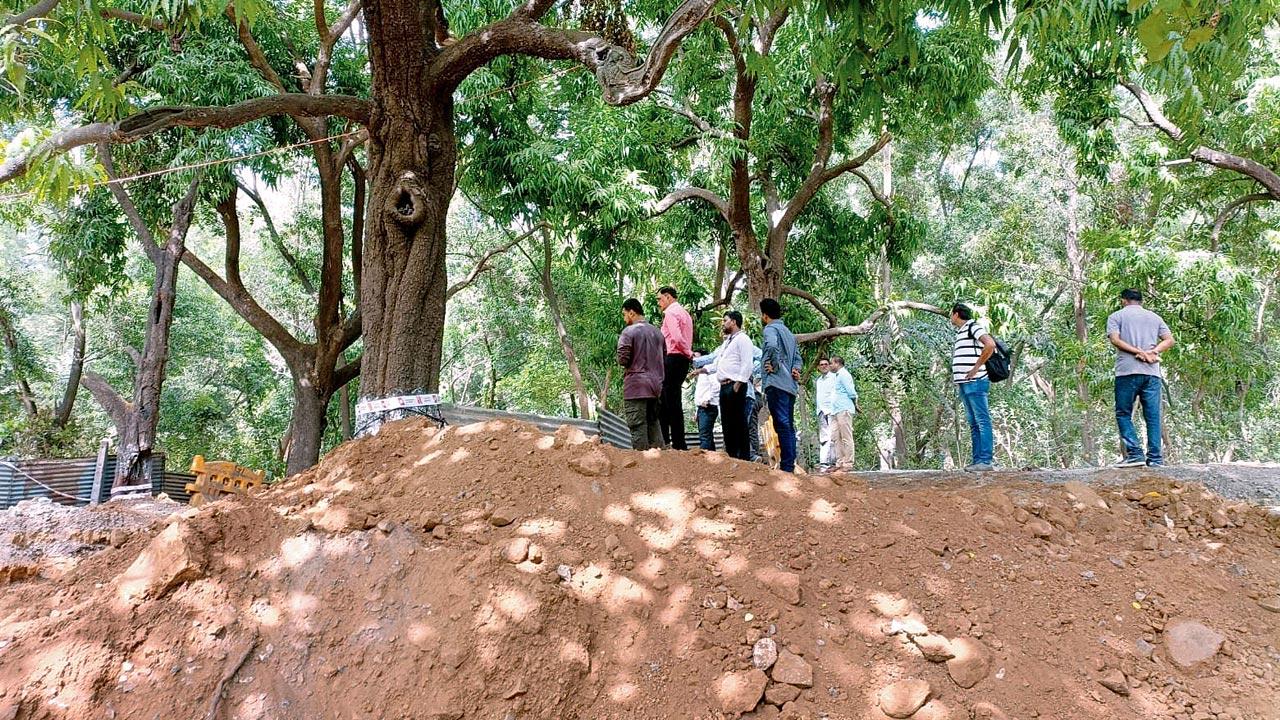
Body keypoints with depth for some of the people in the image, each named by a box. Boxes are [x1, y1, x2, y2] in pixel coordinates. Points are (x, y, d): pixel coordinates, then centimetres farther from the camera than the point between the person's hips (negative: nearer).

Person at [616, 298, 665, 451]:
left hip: (636, 386, -7)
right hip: (655, 385, 7)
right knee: (654, 424, 11)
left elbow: (622, 359, -12)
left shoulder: (629, 331, -8)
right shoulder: (657, 332, 13)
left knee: (638, 426, -5)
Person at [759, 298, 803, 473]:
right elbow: (798, 357, 24)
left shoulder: (770, 329, -4)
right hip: (791, 386, 9)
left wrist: (774, 365, -14)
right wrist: (796, 369, 6)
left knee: (782, 425, -12)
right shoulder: (788, 332, 25)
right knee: (788, 425, 10)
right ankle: (790, 465, 11)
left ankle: (786, 466, -14)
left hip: (777, 384, -9)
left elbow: (772, 346, -26)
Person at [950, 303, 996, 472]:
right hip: (964, 384, 10)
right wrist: (956, 377, 18)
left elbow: (990, 344, -22)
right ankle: (977, 460, 10)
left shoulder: (973, 327, -6)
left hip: (975, 382, -10)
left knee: (982, 421, -9)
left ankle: (985, 460, -12)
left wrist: (976, 367, -18)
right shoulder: (961, 332, 22)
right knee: (973, 424, 8)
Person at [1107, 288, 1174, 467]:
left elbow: (1115, 339, -8)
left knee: (1123, 414, 3)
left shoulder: (1116, 316, 9)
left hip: (1127, 371, -3)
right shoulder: (1155, 317, 20)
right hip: (1152, 372, 4)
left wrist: (1139, 352, -10)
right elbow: (1169, 340, 9)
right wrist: (1153, 351, -4)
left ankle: (1135, 454, -10)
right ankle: (1155, 459, 1)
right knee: (1153, 416, 4)